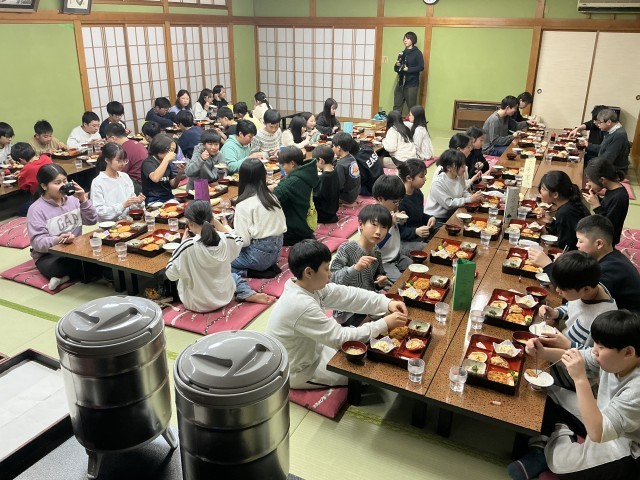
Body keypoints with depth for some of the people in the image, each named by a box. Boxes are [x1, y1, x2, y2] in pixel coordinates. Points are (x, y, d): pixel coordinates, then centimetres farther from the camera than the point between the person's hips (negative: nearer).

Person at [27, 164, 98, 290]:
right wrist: (59, 240, -35)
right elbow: (38, 242, -16)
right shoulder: (36, 209, -8)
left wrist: (83, 201, -8)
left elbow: (92, 221, 5)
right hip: (49, 256, -7)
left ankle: (66, 276, -11)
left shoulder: (72, 199, 7)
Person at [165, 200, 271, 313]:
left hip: (196, 303, -2)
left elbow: (170, 274, -16)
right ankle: (249, 294, 15)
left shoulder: (187, 246, -31)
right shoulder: (226, 239, -19)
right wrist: (217, 223, 4)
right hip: (224, 297, 3)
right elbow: (237, 242, 7)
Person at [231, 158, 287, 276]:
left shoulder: (244, 204, -14)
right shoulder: (272, 197, 5)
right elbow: (283, 226, 10)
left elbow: (243, 241, -16)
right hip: (276, 250, 7)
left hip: (260, 255, -7)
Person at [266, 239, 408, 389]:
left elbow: (348, 295, -7)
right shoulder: (302, 306, -37)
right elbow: (341, 338, -32)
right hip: (298, 371, -8)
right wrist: (385, 324, -27)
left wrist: (387, 303, -18)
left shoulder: (311, 285, -10)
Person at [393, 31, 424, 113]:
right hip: (400, 83, 6)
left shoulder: (417, 53, -1)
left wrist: (408, 69, -19)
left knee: (412, 108, -4)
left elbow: (421, 67, -12)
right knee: (396, 108, 3)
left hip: (411, 84, -6)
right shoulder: (402, 53, 17)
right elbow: (396, 69, 19)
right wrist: (397, 65, -3)